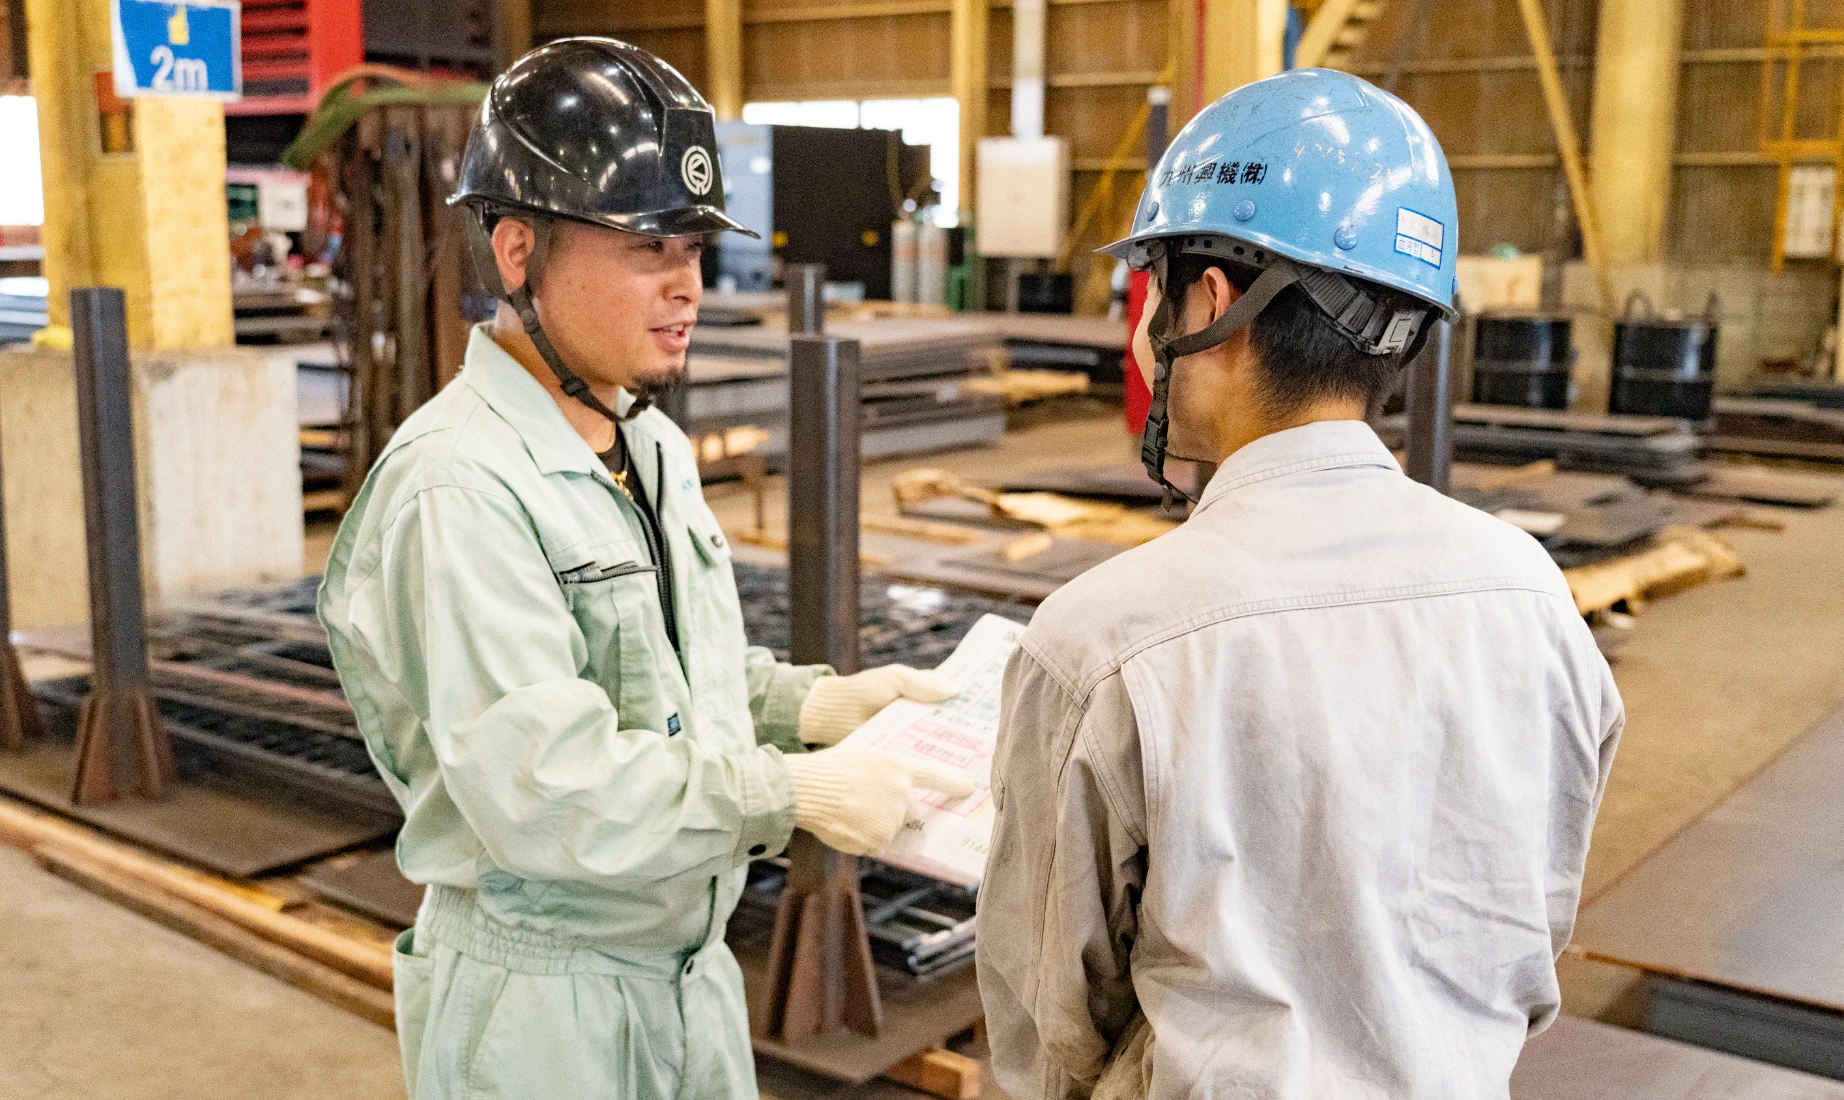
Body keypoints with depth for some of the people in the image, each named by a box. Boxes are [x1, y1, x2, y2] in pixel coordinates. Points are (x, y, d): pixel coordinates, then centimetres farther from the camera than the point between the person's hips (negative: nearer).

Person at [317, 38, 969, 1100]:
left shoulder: (651, 445, 7)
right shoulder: (458, 486, -23)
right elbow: (547, 792, -28)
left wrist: (816, 702, 1)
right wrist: (796, 792, -23)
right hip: (540, 1011, -8)